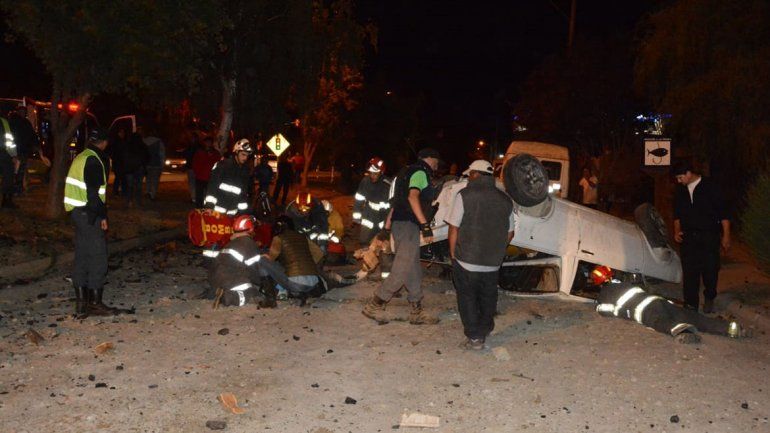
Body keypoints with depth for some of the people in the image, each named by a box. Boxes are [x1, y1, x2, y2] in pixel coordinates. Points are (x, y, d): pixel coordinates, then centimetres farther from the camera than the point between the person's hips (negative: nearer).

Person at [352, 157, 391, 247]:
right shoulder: (365, 181, -6)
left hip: (381, 222, -3)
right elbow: (359, 200, 2)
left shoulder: (387, 186, -19)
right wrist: (356, 216, 1)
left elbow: (389, 208, -16)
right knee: (364, 244, 3)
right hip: (368, 220, 3)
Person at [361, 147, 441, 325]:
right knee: (403, 270, -10)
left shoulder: (407, 171, 21)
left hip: (399, 222, 11)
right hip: (408, 224, -10)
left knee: (414, 269, 11)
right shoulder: (420, 172, -9)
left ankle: (417, 312, 15)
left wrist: (388, 221, 26)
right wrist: (425, 225, -31)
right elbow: (413, 197, -26)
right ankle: (374, 305, -5)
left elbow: (396, 199, 23)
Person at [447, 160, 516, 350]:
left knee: (467, 298, 10)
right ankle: (484, 331, 32)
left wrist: (453, 254, 1)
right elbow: (510, 233, 11)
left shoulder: (465, 195, -10)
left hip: (467, 261, -4)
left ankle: (474, 338, 9)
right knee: (488, 298, 21)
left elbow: (454, 228, -10)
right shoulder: (505, 200, 5)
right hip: (493, 263, 4)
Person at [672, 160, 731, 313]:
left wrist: (726, 235, -6)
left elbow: (723, 212, -5)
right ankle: (691, 304, 11)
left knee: (710, 270, 0)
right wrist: (677, 230, 6)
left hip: (709, 236, -4)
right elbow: (677, 214, 21)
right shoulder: (680, 191, 9)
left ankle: (709, 298, 24)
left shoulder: (709, 187, -6)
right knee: (689, 272, 3)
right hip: (688, 236, 4)